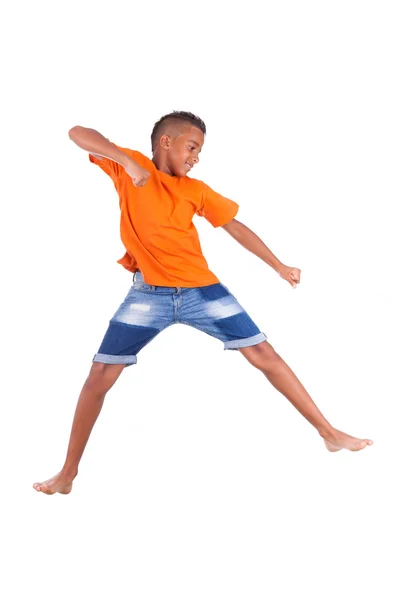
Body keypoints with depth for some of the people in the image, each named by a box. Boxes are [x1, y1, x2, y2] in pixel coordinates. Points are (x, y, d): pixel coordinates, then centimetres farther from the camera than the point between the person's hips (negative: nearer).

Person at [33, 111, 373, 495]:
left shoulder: (195, 190, 6)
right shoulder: (128, 167, 0)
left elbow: (236, 228, 15)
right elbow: (77, 133, -11)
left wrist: (279, 267, 17)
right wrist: (127, 160, -25)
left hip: (201, 289, 2)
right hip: (148, 294, -2)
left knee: (264, 354, 0)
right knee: (100, 376, -4)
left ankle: (328, 433, 11)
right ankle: (68, 472, 12)